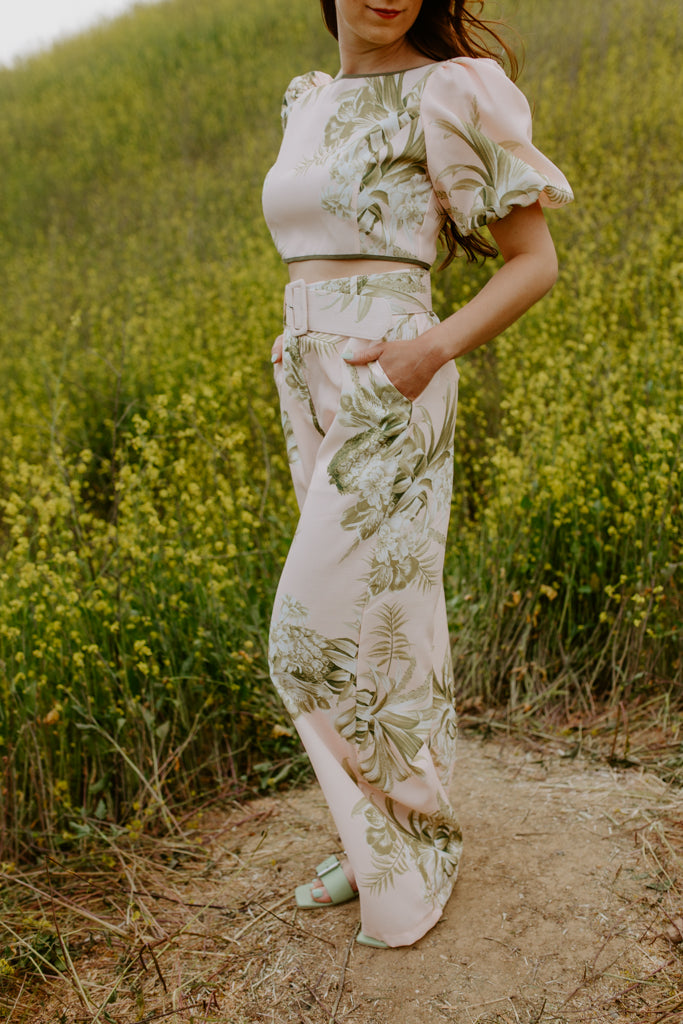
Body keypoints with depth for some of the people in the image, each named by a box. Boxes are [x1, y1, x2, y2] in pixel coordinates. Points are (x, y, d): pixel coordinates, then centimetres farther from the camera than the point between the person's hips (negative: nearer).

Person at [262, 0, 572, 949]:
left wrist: (436, 348, -20)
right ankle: (379, 840, 26)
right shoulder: (308, 105, 17)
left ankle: (417, 843, 15)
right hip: (319, 394, 7)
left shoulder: (447, 92, -5)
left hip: (387, 394, -7)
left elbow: (537, 260, -5)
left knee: (323, 633, -7)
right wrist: (294, 343, 12)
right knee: (373, 621, 12)